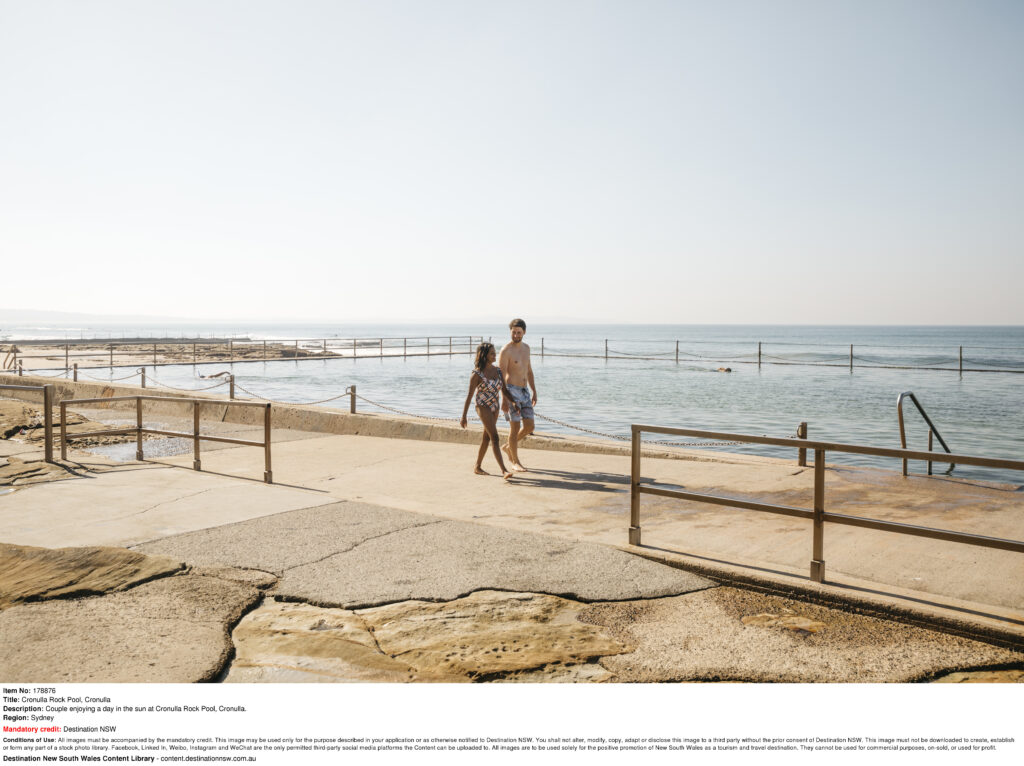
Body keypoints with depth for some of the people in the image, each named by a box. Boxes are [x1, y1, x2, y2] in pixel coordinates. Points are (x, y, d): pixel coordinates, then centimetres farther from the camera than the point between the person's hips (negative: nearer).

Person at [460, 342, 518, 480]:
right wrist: (463, 417, -9)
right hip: (483, 407, -7)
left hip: (494, 408, 7)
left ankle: (477, 467, 27)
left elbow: (504, 390, 10)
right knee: (495, 438, -15)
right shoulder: (477, 374, -12)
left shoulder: (497, 371, 6)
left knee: (486, 438, 14)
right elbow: (469, 395, -10)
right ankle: (504, 471, -20)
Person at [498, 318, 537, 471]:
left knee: (529, 426, 4)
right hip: (511, 391, -7)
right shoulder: (506, 350, -12)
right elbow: (501, 376, -15)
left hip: (524, 391, 7)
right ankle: (515, 462, 8)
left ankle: (508, 447, 27)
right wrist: (504, 399, -20)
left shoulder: (526, 348, 12)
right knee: (515, 427, -5)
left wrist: (534, 392, 17)